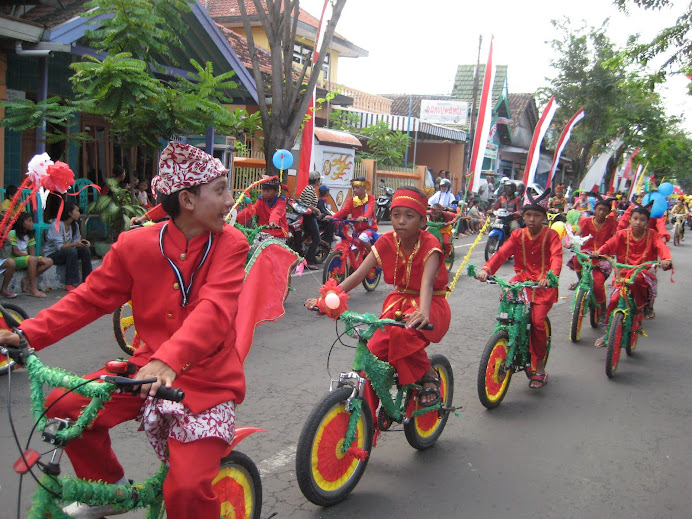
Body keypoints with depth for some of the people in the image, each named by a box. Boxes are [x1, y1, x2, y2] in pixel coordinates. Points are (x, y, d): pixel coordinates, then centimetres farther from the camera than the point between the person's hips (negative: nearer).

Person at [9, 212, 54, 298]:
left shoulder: (29, 235, 17)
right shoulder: (12, 233, -6)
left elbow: (32, 252, 8)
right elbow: (15, 252, -14)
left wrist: (36, 258, -15)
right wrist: (29, 256, -20)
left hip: (27, 259, 8)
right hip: (15, 260, -8)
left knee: (49, 261, -13)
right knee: (32, 259, -38)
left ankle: (26, 281, -14)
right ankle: (33, 290, -35)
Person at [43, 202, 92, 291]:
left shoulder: (75, 225, 5)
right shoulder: (56, 225, -19)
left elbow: (76, 241, 3)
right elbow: (59, 246, -25)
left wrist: (83, 242, -20)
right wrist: (75, 244, -40)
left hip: (66, 253, 7)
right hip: (52, 255, -7)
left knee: (85, 249, -17)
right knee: (72, 251, -34)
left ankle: (87, 280, -14)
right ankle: (69, 284, -32)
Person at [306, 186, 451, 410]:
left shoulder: (430, 244, -17)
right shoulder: (386, 242, -6)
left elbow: (427, 282, -35)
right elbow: (357, 275, -12)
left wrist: (422, 313, -56)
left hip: (430, 304, -5)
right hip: (398, 301, 5)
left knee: (403, 332, -38)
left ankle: (428, 375, -10)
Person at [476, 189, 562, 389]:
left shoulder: (550, 235, -2)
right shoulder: (518, 235, 6)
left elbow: (556, 257, -19)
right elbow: (502, 253, -9)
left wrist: (550, 276, -41)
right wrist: (486, 269, -28)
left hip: (543, 284, -3)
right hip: (522, 279, 3)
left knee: (537, 322, -17)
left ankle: (539, 367, 3)